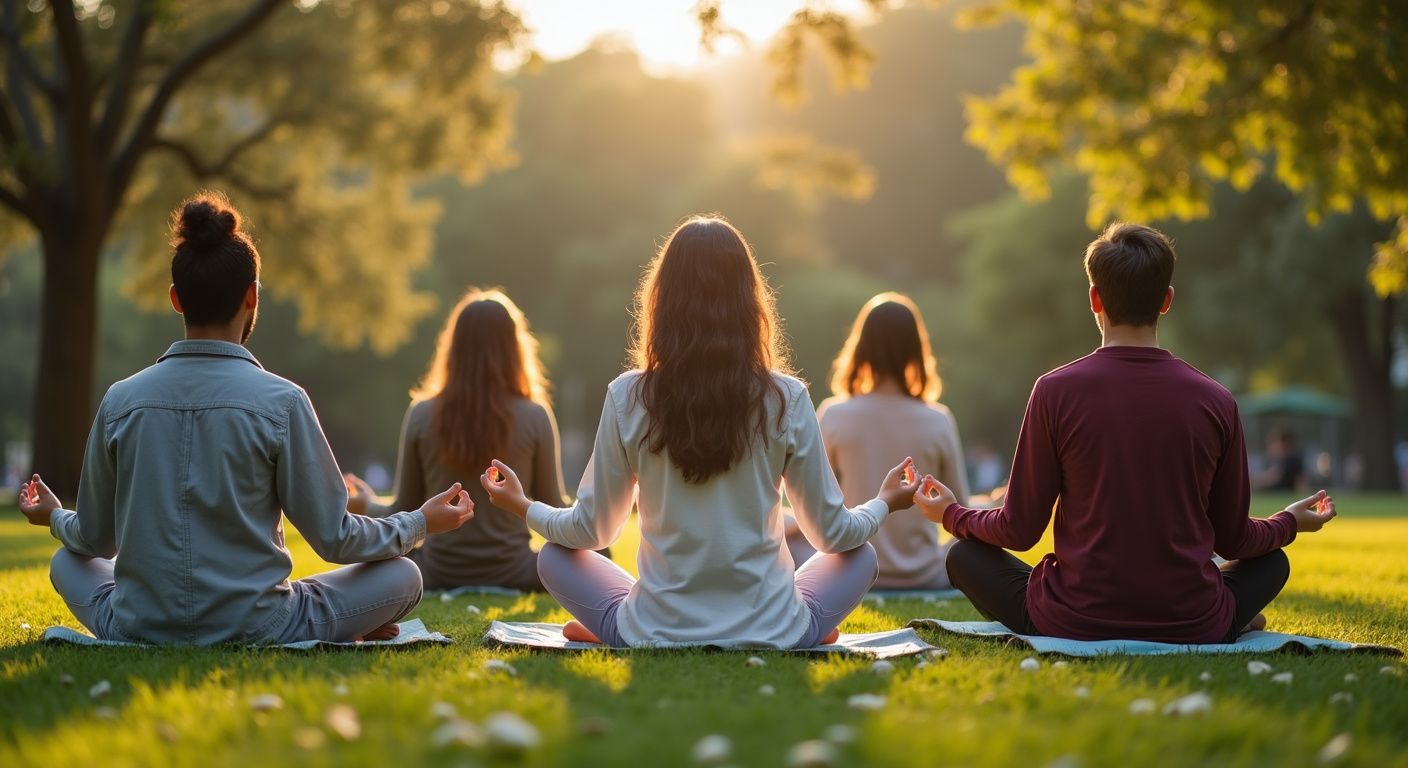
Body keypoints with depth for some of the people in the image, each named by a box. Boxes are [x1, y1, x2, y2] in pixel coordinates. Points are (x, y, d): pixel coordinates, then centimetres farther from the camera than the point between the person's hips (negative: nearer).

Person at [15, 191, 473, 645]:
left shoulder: (121, 400, -2)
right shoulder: (281, 402, -11)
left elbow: (96, 539, 8)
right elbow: (333, 538, -5)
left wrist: (55, 518, 31)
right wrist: (421, 523, 12)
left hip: (137, 628, 2)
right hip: (253, 631, -2)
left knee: (67, 560, 32)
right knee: (402, 576, 15)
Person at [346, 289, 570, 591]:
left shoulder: (422, 414, -6)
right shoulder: (535, 416, -10)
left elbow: (405, 513, 0)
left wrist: (367, 506, 22)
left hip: (439, 575, 1)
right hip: (511, 575, -1)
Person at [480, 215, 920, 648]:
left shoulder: (628, 398, -8)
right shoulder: (787, 400, -8)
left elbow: (591, 531, 2)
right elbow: (832, 534, 1)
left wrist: (524, 507, 22)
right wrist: (885, 503, 22)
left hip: (655, 636, 0)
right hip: (773, 636, 0)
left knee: (553, 556, 23)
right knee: (860, 555, 25)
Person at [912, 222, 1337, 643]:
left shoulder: (1055, 391, -9)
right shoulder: (1216, 401, -4)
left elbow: (1020, 530, -4)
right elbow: (1233, 540, 6)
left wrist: (951, 513, 17)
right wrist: (1291, 522, 29)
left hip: (1074, 625, -3)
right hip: (1193, 629, 3)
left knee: (964, 556, 21)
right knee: (1271, 560, 32)